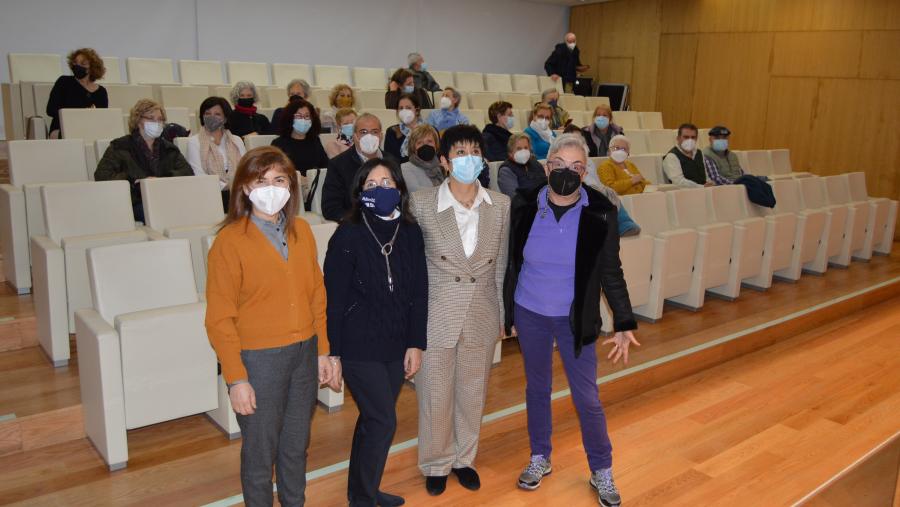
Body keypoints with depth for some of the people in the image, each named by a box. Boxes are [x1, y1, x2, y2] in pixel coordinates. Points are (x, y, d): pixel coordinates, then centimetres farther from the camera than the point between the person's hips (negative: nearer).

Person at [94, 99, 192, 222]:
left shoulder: (169, 148, 24)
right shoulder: (120, 147, 12)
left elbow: (188, 172, 8)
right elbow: (101, 176, -1)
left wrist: (161, 181, -10)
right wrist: (137, 182, -10)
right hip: (136, 204, -3)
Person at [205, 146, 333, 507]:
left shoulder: (301, 231, 3)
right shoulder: (230, 240, -12)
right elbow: (220, 318, -11)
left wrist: (322, 351, 9)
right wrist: (236, 378, -12)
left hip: (304, 353, 5)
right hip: (259, 358, -5)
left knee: (296, 446, 20)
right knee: (260, 453, 11)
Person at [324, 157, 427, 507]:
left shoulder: (410, 233, 2)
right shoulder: (348, 235, -10)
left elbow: (419, 292, 5)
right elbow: (334, 298, -8)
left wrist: (415, 344, 2)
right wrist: (333, 353, -7)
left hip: (396, 345, 4)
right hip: (359, 346, -4)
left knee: (374, 419, 15)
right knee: (383, 421, -4)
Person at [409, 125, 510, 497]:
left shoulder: (501, 205, -2)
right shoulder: (421, 204, -11)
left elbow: (502, 265, 5)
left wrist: (504, 313, 8)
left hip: (482, 316, 3)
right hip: (437, 316, -2)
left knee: (473, 393, 17)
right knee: (435, 395, 11)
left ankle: (464, 458, 40)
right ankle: (436, 464, 34)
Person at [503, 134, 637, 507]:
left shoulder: (600, 214, -14)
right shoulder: (525, 206, -10)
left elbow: (611, 272, -5)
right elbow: (512, 264, -1)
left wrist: (624, 324, -7)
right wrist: (508, 313, 4)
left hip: (575, 319, -1)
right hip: (530, 314, 2)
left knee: (587, 397, 6)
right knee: (537, 387, 17)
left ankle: (602, 472, 27)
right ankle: (539, 459, 37)